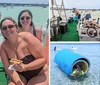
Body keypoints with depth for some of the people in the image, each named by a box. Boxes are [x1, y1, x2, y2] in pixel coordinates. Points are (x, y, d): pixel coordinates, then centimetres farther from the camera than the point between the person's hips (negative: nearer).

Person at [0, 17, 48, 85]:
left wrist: (24, 67, -29)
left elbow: (43, 59, -17)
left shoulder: (27, 37, -20)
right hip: (21, 76, 3)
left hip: (39, 74, -2)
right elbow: (9, 69, -10)